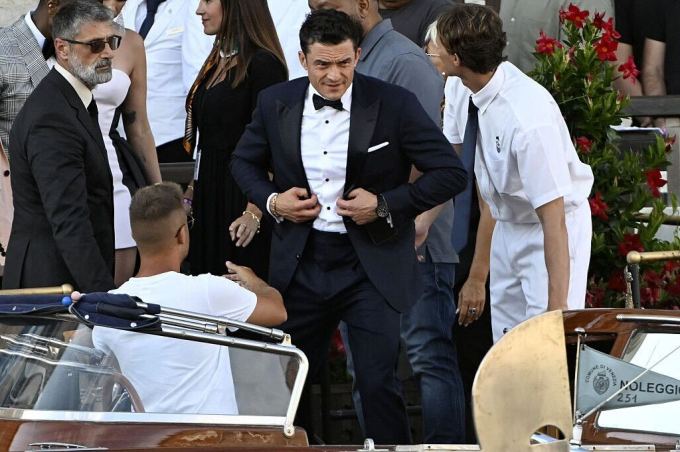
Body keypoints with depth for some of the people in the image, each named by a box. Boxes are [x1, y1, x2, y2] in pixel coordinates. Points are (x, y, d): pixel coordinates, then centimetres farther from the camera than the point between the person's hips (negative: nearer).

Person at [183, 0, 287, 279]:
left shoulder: (262, 65, -13)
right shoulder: (216, 61, 13)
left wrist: (254, 212, -23)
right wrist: (193, 191, 16)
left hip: (239, 196, -9)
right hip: (208, 195, 9)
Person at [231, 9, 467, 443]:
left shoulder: (395, 105, -10)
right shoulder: (276, 103, 0)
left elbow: (451, 174, -8)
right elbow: (245, 162, 17)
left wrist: (386, 205, -16)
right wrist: (271, 200, -2)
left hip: (372, 266, -3)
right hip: (301, 265, 4)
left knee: (379, 383, -7)